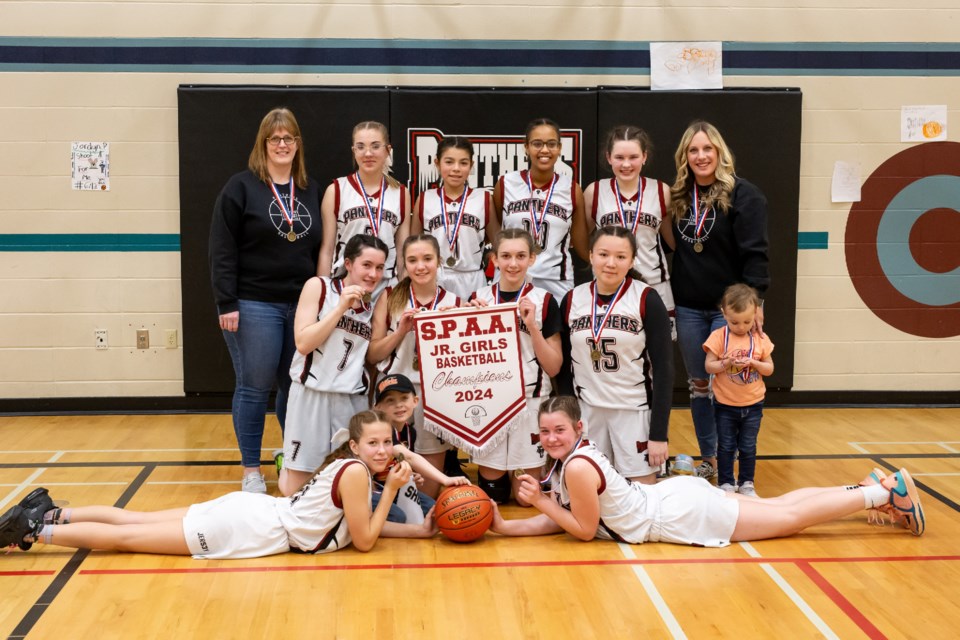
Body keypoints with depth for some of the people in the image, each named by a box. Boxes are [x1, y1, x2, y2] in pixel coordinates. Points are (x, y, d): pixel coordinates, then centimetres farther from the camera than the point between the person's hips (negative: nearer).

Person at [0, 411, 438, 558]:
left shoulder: (352, 467, 7)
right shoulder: (355, 471, -20)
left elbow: (360, 523, 12)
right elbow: (364, 540, -17)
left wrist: (419, 531, 7)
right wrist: (391, 491, -15)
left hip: (250, 512, 8)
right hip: (249, 529, -8)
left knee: (134, 522, 16)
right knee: (125, 537, 2)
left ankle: (49, 515, 24)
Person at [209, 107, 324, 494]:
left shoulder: (311, 190, 10)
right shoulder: (241, 187, -4)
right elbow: (222, 250, -8)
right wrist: (226, 303, -14)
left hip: (302, 305, 4)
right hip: (254, 305, -4)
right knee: (254, 389, 2)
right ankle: (251, 471, 15)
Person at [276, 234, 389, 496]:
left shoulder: (374, 304, 7)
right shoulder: (319, 286, -7)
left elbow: (371, 356, 9)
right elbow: (303, 343, -14)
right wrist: (341, 307, -18)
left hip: (353, 400, 4)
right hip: (312, 394, -4)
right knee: (297, 493, 3)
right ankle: (285, 463, 37)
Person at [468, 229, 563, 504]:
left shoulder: (544, 301, -3)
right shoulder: (478, 298, 3)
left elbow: (554, 367, -4)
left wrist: (532, 326, -16)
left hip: (530, 403, -2)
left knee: (526, 497, 4)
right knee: (490, 495, 7)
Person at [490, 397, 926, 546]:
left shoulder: (578, 466, -26)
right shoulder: (560, 461, 1)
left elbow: (584, 530, -19)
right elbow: (560, 519, 6)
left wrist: (540, 502, -18)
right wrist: (504, 527, -2)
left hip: (682, 514, -8)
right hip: (674, 497, 8)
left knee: (789, 519, 4)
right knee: (778, 508, 19)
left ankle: (883, 493, 14)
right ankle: (872, 491, 27)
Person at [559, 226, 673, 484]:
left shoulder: (647, 300, -8)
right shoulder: (572, 300, 2)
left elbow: (663, 368, -9)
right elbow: (564, 366, 9)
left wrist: (659, 433, -13)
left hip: (635, 411, -3)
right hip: (585, 411, 3)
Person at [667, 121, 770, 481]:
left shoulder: (743, 195, -8)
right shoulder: (678, 197, 7)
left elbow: (755, 253, -14)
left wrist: (754, 301, -21)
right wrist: (669, 297, 7)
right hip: (688, 308, 5)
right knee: (697, 385, 12)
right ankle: (707, 459, 24)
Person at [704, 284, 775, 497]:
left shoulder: (761, 339, -3)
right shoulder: (719, 337, -10)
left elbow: (769, 368, 0)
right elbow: (709, 366, -12)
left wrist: (754, 363, -19)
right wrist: (727, 363, -28)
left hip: (753, 405, 2)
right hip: (725, 405, -2)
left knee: (748, 447, 11)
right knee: (726, 446, 8)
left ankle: (746, 483, 25)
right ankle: (726, 483, 21)